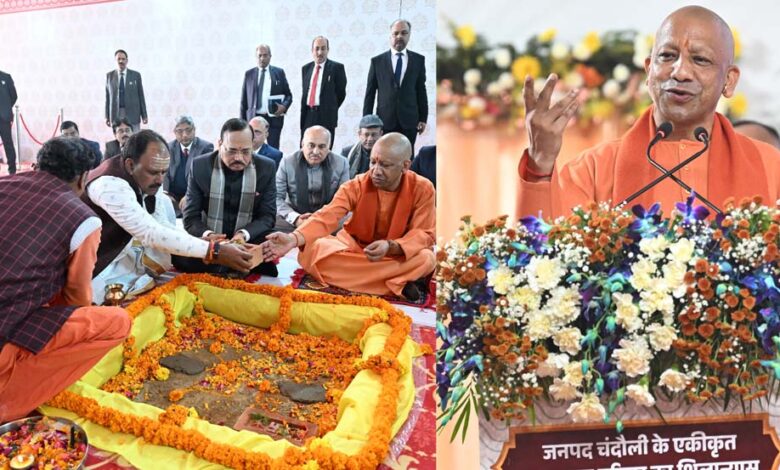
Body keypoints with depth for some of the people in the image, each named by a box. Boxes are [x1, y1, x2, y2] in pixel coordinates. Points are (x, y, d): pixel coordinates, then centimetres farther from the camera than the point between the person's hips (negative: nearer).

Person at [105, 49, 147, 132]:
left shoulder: (136, 75, 4)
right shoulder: (109, 76, 8)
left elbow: (141, 95, 4)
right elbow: (107, 96, 8)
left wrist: (144, 115, 0)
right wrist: (107, 116, 4)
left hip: (132, 114, -1)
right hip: (116, 115, 1)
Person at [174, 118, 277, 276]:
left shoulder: (266, 168, -3)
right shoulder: (200, 166, -4)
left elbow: (267, 215, -2)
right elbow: (191, 217, -3)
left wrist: (244, 234, -24)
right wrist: (207, 235, -27)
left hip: (249, 243, 0)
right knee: (178, 254, -31)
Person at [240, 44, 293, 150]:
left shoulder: (279, 73, 7)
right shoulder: (249, 74, 9)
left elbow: (288, 95, 9)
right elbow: (244, 100, 10)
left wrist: (284, 106, -12)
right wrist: (242, 121, 4)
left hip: (274, 118, -1)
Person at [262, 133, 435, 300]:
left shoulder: (422, 189, -15)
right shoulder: (356, 186, -14)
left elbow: (424, 234, -16)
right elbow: (327, 216, -27)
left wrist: (390, 247, -37)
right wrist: (294, 238, -46)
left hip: (398, 253, -2)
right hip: (354, 246, 2)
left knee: (426, 259, -34)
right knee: (312, 250, -30)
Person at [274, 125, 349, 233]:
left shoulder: (341, 163, 0)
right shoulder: (288, 162, -2)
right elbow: (277, 197, -3)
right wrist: (295, 218, -19)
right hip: (294, 217, 0)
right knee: (274, 230, -26)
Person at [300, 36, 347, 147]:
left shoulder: (336, 67, -1)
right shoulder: (306, 68, 14)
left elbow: (341, 92, 3)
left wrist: (330, 109, 8)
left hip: (326, 117, -4)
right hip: (307, 117, 4)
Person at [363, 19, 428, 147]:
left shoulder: (418, 60, 8)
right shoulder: (377, 61, 5)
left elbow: (421, 90, 9)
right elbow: (370, 94, 6)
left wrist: (423, 118, 5)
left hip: (409, 121, 1)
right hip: (385, 121, 0)